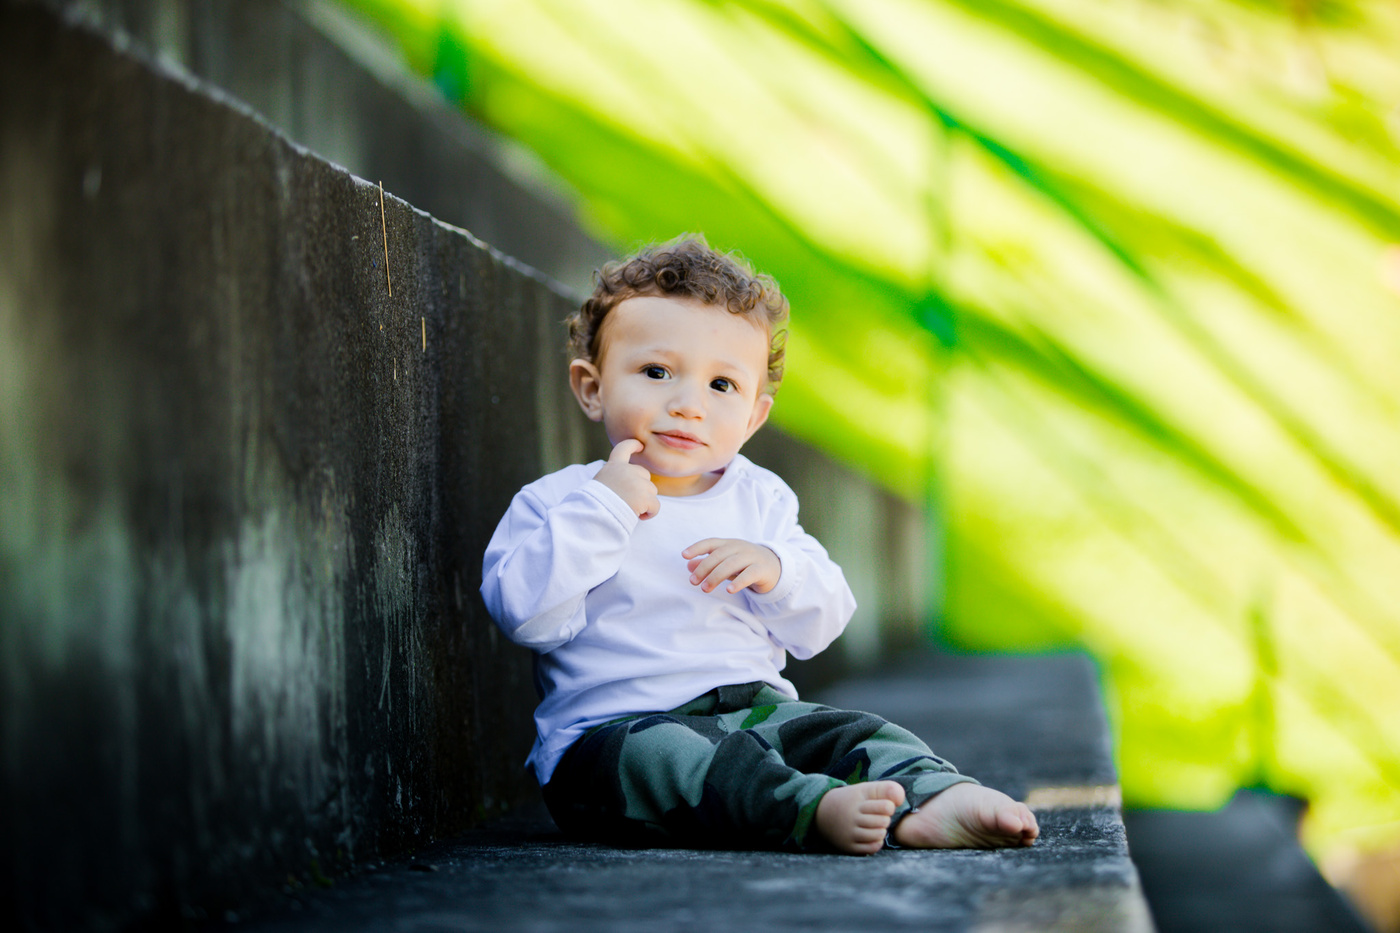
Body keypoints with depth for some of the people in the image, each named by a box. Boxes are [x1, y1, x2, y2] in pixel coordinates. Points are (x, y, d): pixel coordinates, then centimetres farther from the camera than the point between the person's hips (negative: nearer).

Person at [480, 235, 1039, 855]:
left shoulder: (760, 499, 16)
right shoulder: (555, 502, 4)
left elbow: (821, 625, 11)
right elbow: (527, 616, -12)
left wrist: (775, 571, -11)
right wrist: (602, 511, -15)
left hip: (756, 709, 5)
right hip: (614, 725, -5)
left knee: (859, 734, -18)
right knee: (659, 756, -37)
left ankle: (934, 801, -43)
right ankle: (815, 810, -55)